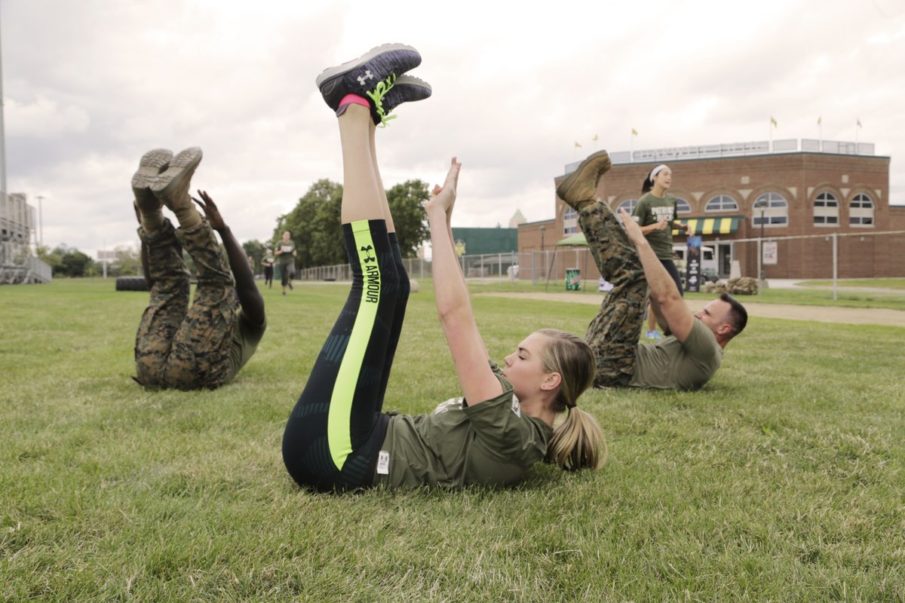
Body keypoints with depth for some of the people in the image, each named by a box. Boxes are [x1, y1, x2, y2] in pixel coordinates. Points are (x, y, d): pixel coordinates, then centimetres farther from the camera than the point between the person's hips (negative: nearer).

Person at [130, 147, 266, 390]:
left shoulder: (250, 326, 33)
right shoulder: (198, 323, 48)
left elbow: (246, 283, 10)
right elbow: (152, 281, 38)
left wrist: (222, 228, 1)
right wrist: (145, 231, 28)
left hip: (196, 370, -5)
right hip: (150, 365, 5)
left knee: (217, 279, -6)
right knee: (167, 280, 13)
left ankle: (180, 202, -22)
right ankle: (150, 209, -8)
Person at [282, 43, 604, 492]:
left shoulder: (512, 434, -15)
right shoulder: (513, 420, 13)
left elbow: (454, 315, -22)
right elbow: (459, 322, 18)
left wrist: (438, 216, -13)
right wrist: (443, 221, 15)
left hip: (330, 451, -9)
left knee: (379, 281, -16)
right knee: (390, 283, 12)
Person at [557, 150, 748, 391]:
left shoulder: (706, 350, -8)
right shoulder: (693, 346, 24)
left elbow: (668, 298, -20)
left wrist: (640, 241, -17)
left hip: (608, 367, -10)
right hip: (595, 356, 10)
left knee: (632, 276, -17)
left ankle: (586, 200, -8)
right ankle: (587, 205, 6)